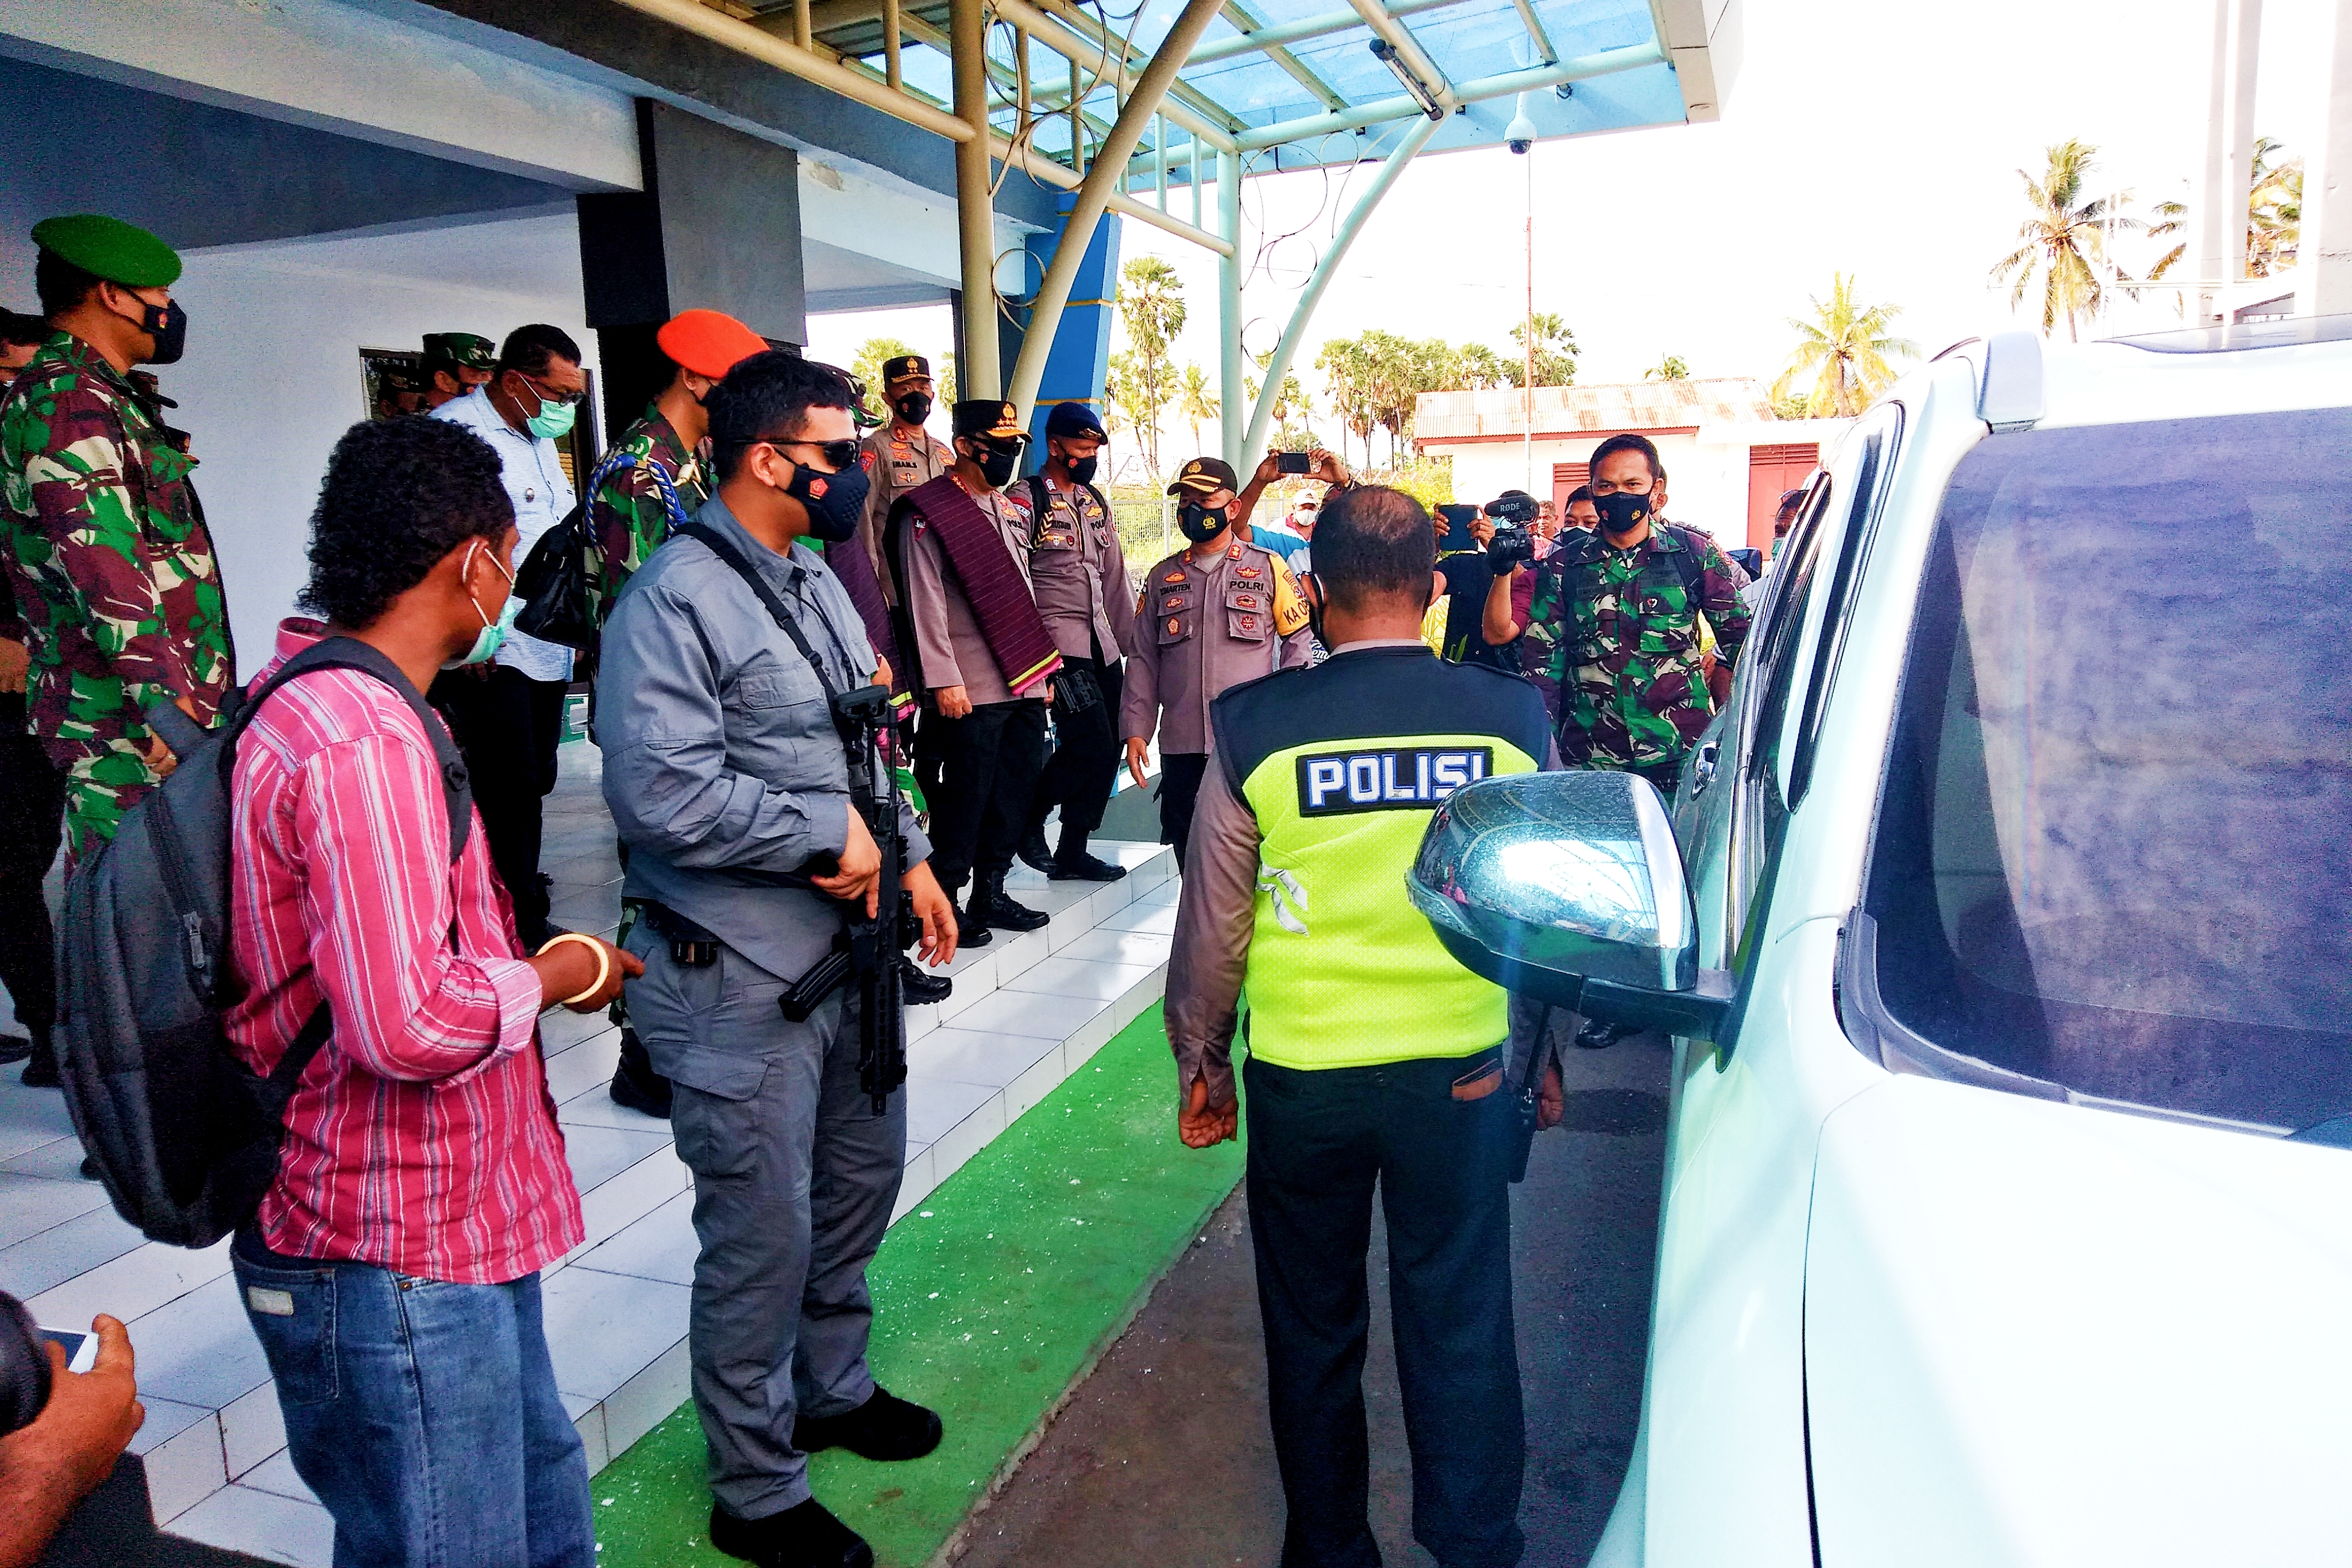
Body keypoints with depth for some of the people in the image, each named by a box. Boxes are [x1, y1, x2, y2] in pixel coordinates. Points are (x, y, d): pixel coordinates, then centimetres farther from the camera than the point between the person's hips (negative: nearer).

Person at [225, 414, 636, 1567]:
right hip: (395, 1258, -10)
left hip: (452, 1215, 10)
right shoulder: (366, 742, -25)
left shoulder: (306, 694, 11)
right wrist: (551, 976, -14)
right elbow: (407, 1024, -30)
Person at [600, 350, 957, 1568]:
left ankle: (831, 1389, 47)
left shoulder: (813, 580, 12)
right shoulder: (677, 598, -18)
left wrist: (908, 856, 6)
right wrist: (830, 833, -18)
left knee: (864, 1175, 23)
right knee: (762, 1237, 4)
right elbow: (661, 793, -28)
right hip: (740, 977, -9)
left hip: (846, 946, 9)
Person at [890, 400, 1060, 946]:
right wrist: (944, 680, -16)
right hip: (972, 692, -8)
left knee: (1015, 792, 11)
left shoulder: (1012, 512, 18)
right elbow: (925, 602, -12)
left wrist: (1044, 669, 17)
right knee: (966, 798, -3)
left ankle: (990, 895, 23)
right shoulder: (927, 512, -6)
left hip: (1026, 685, 8)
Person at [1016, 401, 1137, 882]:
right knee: (1091, 746, -14)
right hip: (1058, 643, -7)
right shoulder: (1027, 500, -6)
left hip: (1103, 644, 8)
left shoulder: (1096, 502, 17)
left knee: (1107, 752, 5)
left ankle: (1073, 852, 17)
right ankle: (1029, 820, 9)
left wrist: (1132, 640, 14)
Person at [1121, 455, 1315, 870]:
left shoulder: (1268, 568, 5)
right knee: (1190, 857, 8)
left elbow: (1301, 640, 7)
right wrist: (1135, 730, 5)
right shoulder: (1162, 578, 13)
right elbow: (1144, 660, 13)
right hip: (1181, 746, 3)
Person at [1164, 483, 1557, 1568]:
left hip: (1302, 1072, 0)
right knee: (1461, 1326, 16)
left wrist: (1200, 1061, 11)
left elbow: (1212, 922, -4)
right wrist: (1527, 1046, 18)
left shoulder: (1253, 727, -11)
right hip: (1465, 1071, 1)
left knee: (1312, 1329, 18)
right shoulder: (1515, 718, -7)